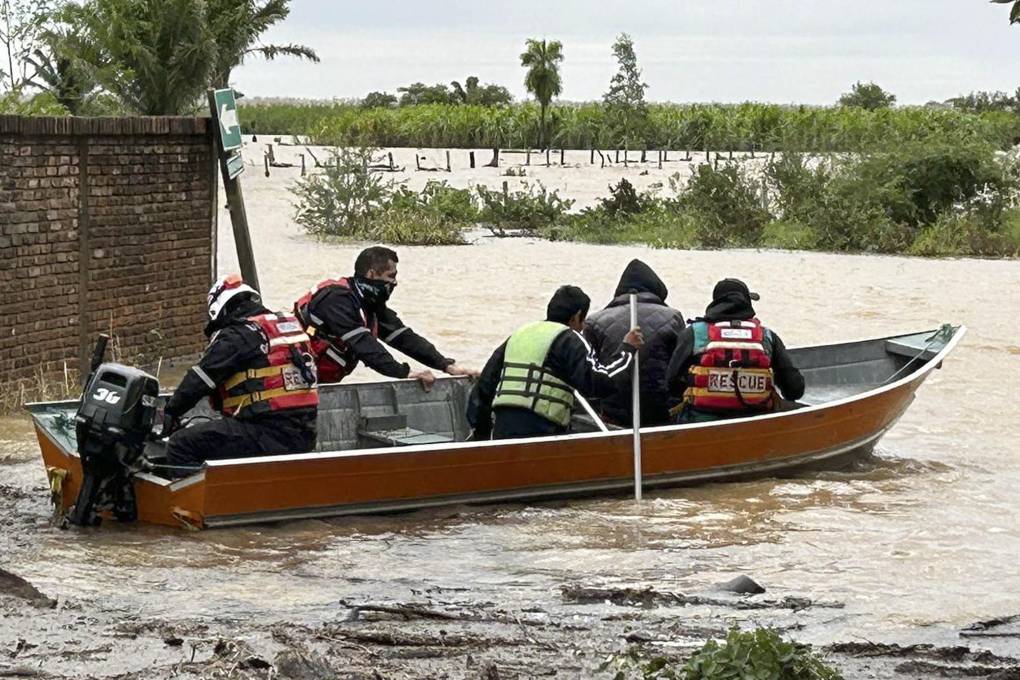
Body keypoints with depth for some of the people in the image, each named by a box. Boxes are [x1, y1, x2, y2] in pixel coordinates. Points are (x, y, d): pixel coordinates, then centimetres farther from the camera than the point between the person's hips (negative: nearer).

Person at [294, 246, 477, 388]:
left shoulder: (372, 305, 7)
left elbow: (403, 337, 4)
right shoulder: (337, 299, -22)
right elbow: (362, 345, -31)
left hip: (319, 383, 9)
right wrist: (405, 372, -35)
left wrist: (448, 366, -6)